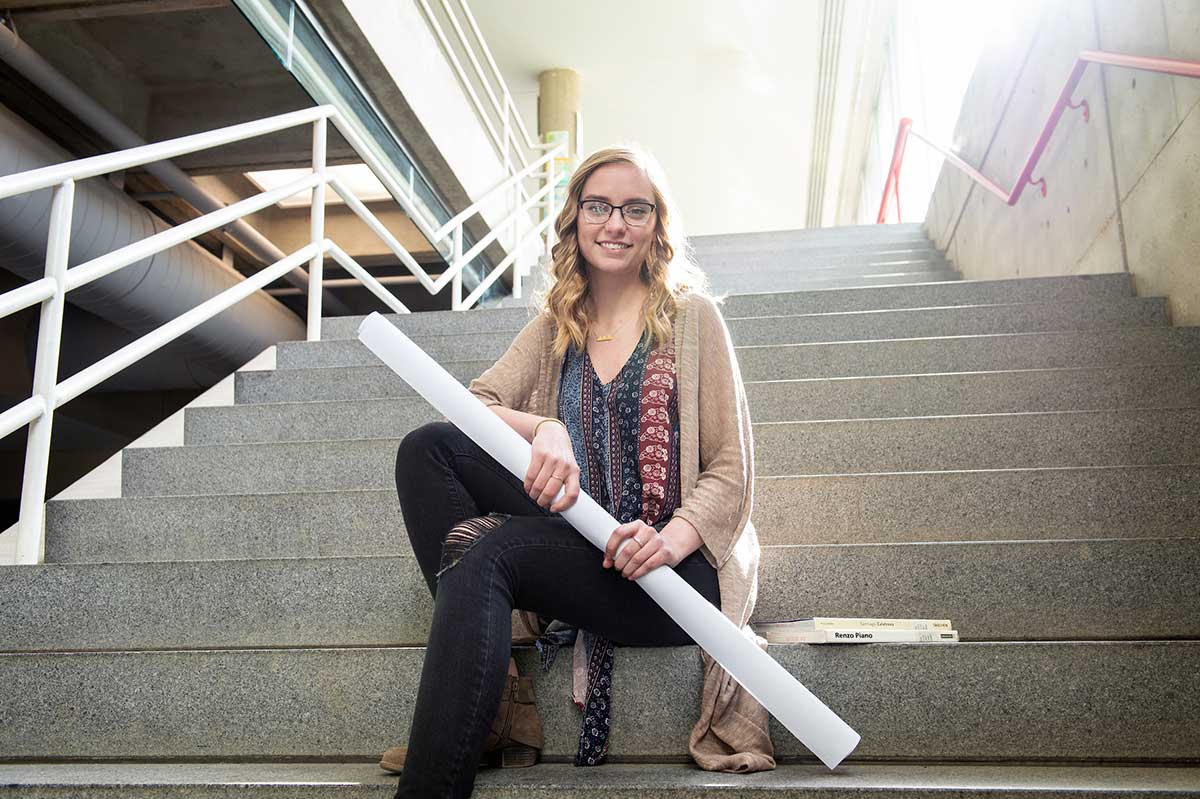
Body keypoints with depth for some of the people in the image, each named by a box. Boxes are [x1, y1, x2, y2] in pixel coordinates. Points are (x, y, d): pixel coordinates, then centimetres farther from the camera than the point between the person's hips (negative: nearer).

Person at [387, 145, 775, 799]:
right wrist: (541, 427, -20)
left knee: (486, 553, -30)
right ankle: (489, 699, -20)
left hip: (677, 568, -5)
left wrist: (668, 543, -21)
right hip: (577, 545, 5)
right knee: (427, 446, -14)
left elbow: (732, 473, -1)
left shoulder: (691, 316, 4)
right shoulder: (553, 327, 17)